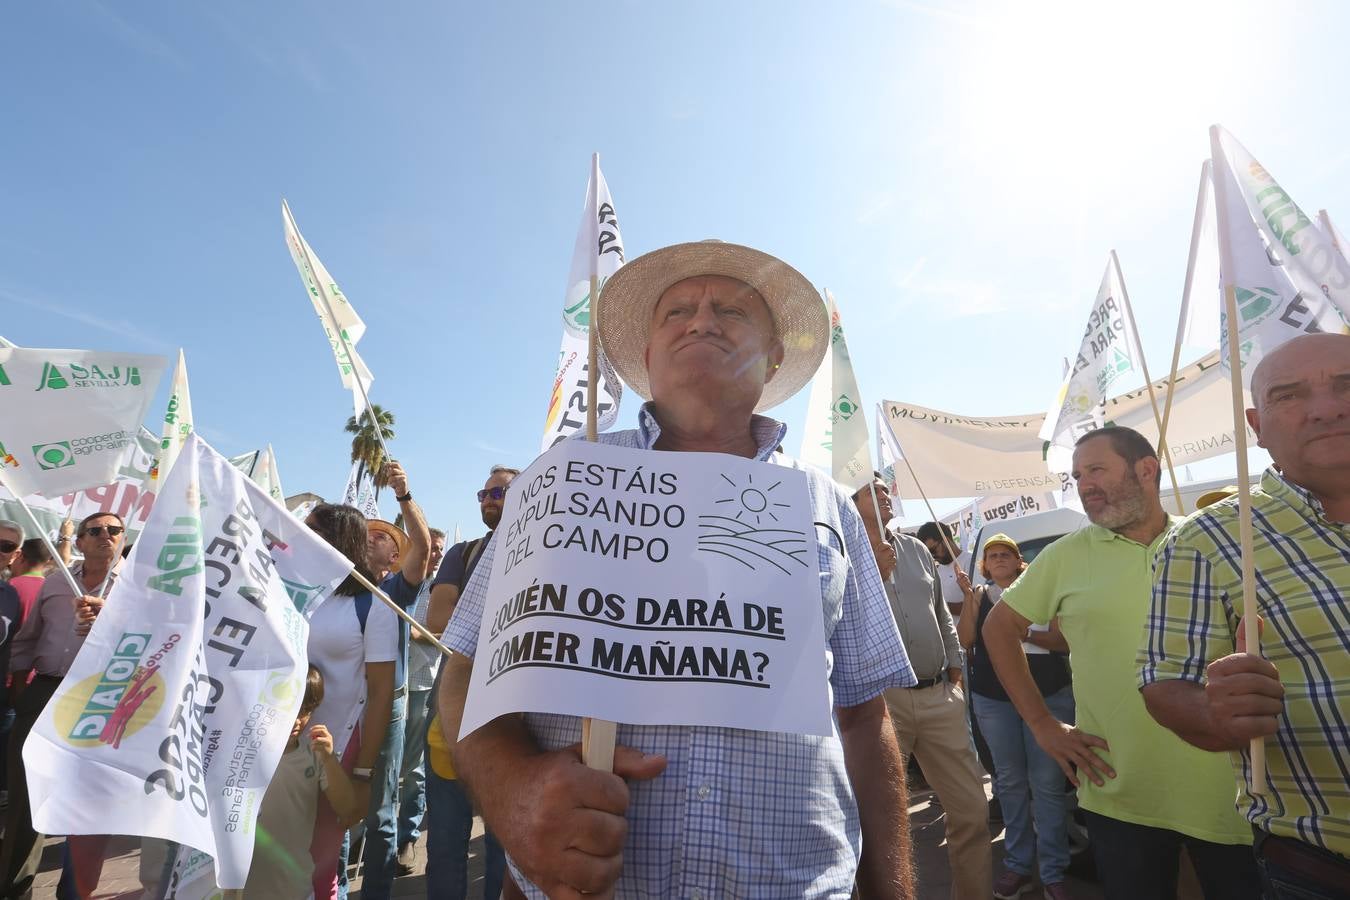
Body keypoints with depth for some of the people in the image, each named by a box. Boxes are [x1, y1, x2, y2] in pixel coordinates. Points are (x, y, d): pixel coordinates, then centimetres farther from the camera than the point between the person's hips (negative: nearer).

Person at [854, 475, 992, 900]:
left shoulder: (917, 549, 12)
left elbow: (942, 615, 20)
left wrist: (955, 671, 16)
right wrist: (874, 574, -19)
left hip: (938, 695, 6)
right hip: (881, 697, -5)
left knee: (972, 808, 13)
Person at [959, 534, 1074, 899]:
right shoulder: (980, 596, 7)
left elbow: (1065, 641, 0)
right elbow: (964, 642, -2)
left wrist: (1027, 633, -15)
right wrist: (970, 601, -12)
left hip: (1049, 697, -1)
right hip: (994, 700, 1)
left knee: (1047, 783, -1)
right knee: (1010, 782, 7)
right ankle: (1018, 865, 18)